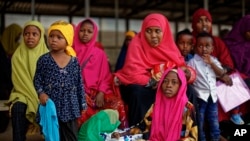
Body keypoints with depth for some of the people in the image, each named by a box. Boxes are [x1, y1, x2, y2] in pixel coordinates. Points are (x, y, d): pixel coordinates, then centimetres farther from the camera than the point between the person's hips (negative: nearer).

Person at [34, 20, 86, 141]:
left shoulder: (74, 61, 1)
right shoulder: (44, 59, -3)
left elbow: (79, 84, 5)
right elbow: (37, 79, 2)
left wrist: (82, 104, 6)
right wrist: (41, 93, -15)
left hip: (69, 105, 1)